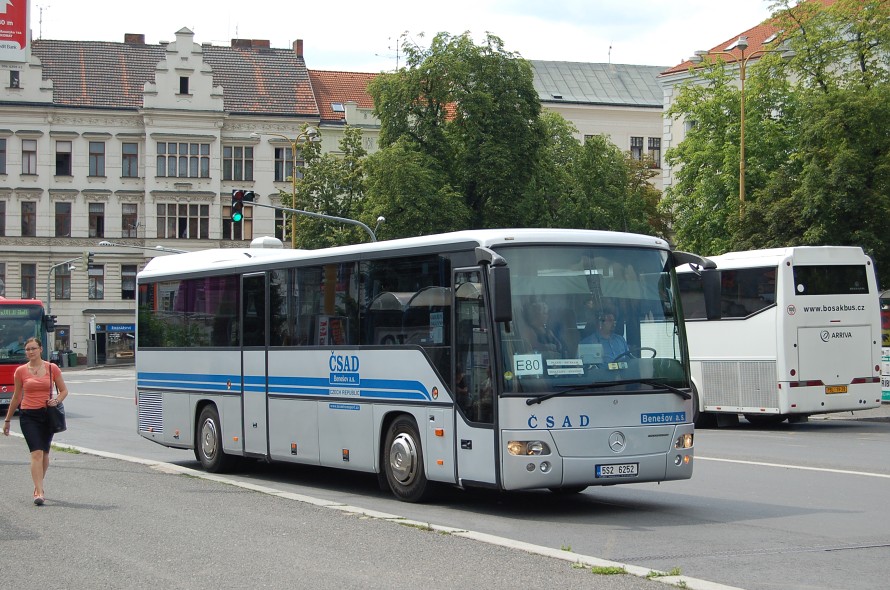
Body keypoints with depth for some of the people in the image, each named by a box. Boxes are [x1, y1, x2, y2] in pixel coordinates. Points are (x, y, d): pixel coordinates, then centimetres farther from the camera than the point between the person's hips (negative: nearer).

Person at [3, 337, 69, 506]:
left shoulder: (52, 369, 1)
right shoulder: (21, 371, 1)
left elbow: (64, 390, 9)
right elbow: (16, 397, 11)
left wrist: (57, 401, -12)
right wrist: (7, 420, 15)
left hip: (47, 415, 2)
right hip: (28, 416, -2)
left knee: (44, 453, 13)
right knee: (36, 453, -15)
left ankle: (38, 485, 33)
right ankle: (39, 492, -19)